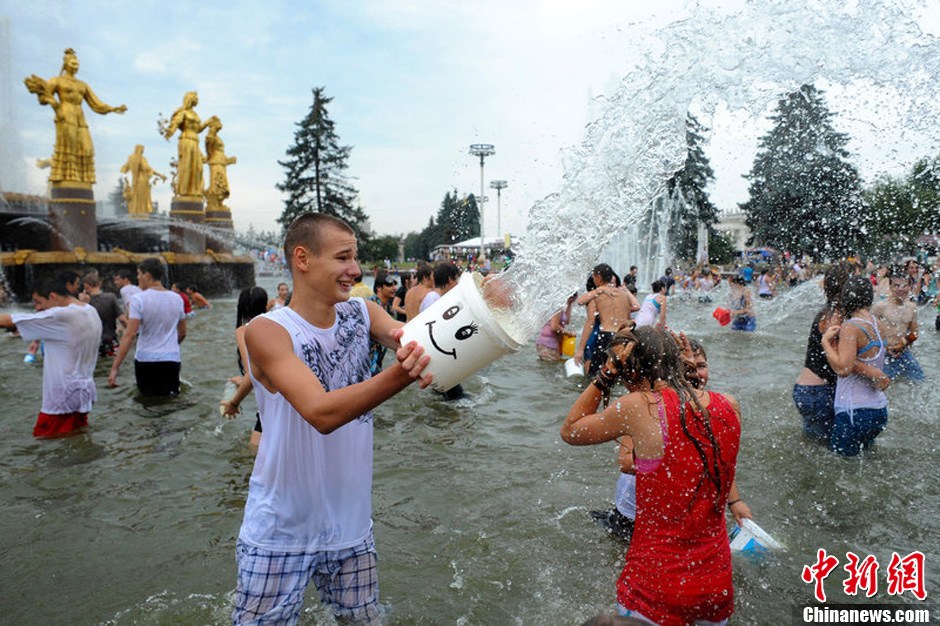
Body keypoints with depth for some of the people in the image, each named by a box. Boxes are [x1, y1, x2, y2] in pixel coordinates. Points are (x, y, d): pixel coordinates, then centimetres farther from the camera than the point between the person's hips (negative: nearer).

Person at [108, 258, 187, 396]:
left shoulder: (139, 299, -8)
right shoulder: (177, 299, 5)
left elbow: (130, 335, -14)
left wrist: (115, 368, -12)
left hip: (145, 359, -2)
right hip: (172, 359, 2)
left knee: (147, 394, 17)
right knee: (171, 394, 11)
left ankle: (152, 392, -7)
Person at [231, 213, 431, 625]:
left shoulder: (360, 313, -1)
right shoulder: (268, 331, -18)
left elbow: (409, 336, -19)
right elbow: (321, 413, -31)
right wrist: (400, 376, -45)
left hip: (351, 524, 5)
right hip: (281, 532, -4)